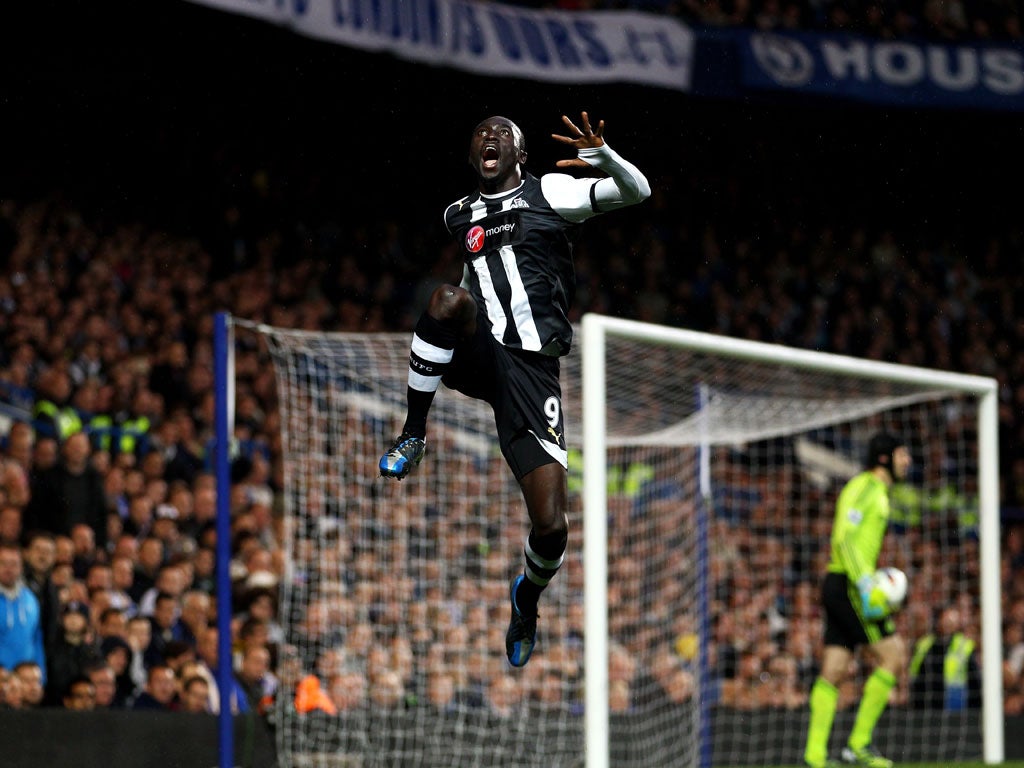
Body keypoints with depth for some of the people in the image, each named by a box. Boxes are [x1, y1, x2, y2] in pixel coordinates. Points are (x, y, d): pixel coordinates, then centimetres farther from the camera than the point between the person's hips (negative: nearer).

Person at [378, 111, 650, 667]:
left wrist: (602, 156, -22)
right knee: (449, 299, -36)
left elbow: (636, 191, -1)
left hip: (532, 368, -2)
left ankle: (528, 596, 26)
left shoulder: (548, 194, 7)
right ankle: (413, 434, -19)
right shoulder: (458, 216, 20)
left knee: (551, 528, -10)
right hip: (476, 356, 2)